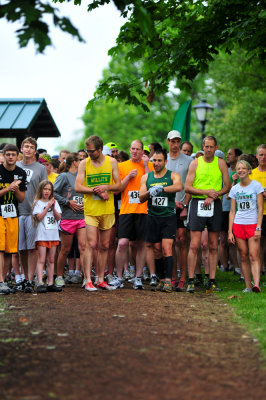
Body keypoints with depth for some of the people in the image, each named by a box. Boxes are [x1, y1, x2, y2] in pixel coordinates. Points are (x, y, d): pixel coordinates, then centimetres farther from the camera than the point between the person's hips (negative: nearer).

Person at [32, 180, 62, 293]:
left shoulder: (54, 202, 14)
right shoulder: (38, 203, 2)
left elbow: (58, 217, 5)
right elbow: (39, 217, -11)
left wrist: (53, 208, -9)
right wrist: (48, 207, -12)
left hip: (53, 234, 5)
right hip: (42, 234, -5)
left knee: (51, 260, 7)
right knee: (41, 259, -10)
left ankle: (50, 284, 10)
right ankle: (40, 284, -15)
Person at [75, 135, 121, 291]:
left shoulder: (111, 162, 4)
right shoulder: (84, 163, 0)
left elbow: (119, 185, 4)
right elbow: (78, 187, -5)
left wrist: (106, 187, -15)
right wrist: (96, 191, -16)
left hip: (108, 210, 2)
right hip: (91, 210, -2)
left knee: (104, 246, 7)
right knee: (91, 244, -10)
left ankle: (101, 280, 14)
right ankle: (88, 281, -9)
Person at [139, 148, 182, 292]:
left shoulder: (173, 175, 1)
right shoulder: (146, 177, 11)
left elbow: (179, 187, -21)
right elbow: (141, 198, 5)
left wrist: (160, 189, -27)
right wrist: (149, 193, -16)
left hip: (168, 217, -3)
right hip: (153, 217, 3)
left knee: (167, 248, -14)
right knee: (157, 249, 5)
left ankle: (168, 280, -16)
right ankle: (161, 279, 13)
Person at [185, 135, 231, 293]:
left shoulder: (220, 163, 6)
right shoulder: (195, 163, 3)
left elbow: (228, 186, 5)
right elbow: (187, 187, -1)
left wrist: (213, 196, -10)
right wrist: (207, 192, -13)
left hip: (215, 205, 2)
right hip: (197, 203, -2)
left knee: (213, 246, 5)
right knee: (194, 245, -7)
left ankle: (212, 281, 9)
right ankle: (191, 280, -4)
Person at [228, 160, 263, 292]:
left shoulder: (256, 185, 1)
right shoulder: (235, 189, 11)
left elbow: (260, 208, -2)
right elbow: (232, 212, 12)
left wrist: (258, 227, -11)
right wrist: (230, 231, 4)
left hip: (253, 224, -3)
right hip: (238, 225, 3)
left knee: (254, 256, -14)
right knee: (244, 257, 2)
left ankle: (256, 284, -25)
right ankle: (248, 286, 4)